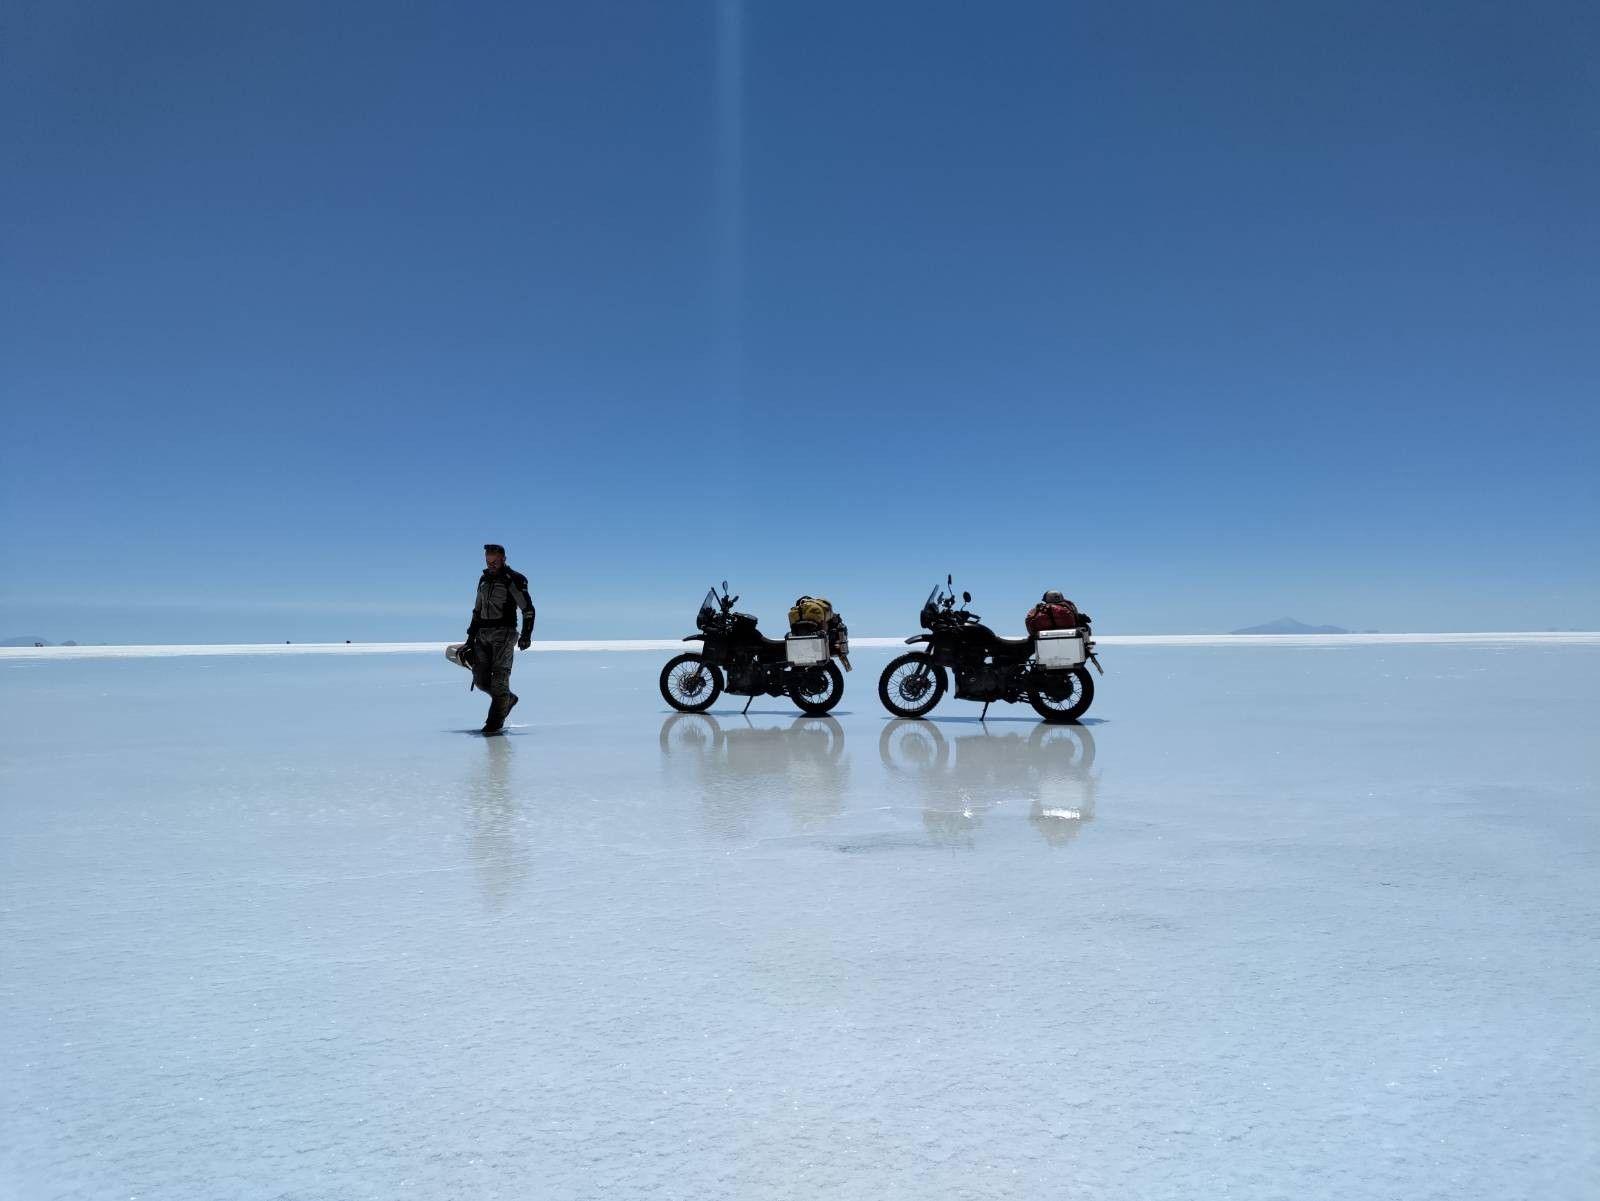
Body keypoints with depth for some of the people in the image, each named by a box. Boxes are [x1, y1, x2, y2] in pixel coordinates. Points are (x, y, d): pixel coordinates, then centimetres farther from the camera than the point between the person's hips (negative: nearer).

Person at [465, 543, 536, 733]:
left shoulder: (513, 580, -5)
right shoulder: (484, 579, 16)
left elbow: (528, 610, -5)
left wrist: (526, 635, -13)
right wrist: (471, 635, 20)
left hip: (503, 632, -7)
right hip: (483, 633, 7)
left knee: (499, 676, -10)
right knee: (480, 678, 3)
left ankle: (495, 722, -5)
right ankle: (508, 699, 26)